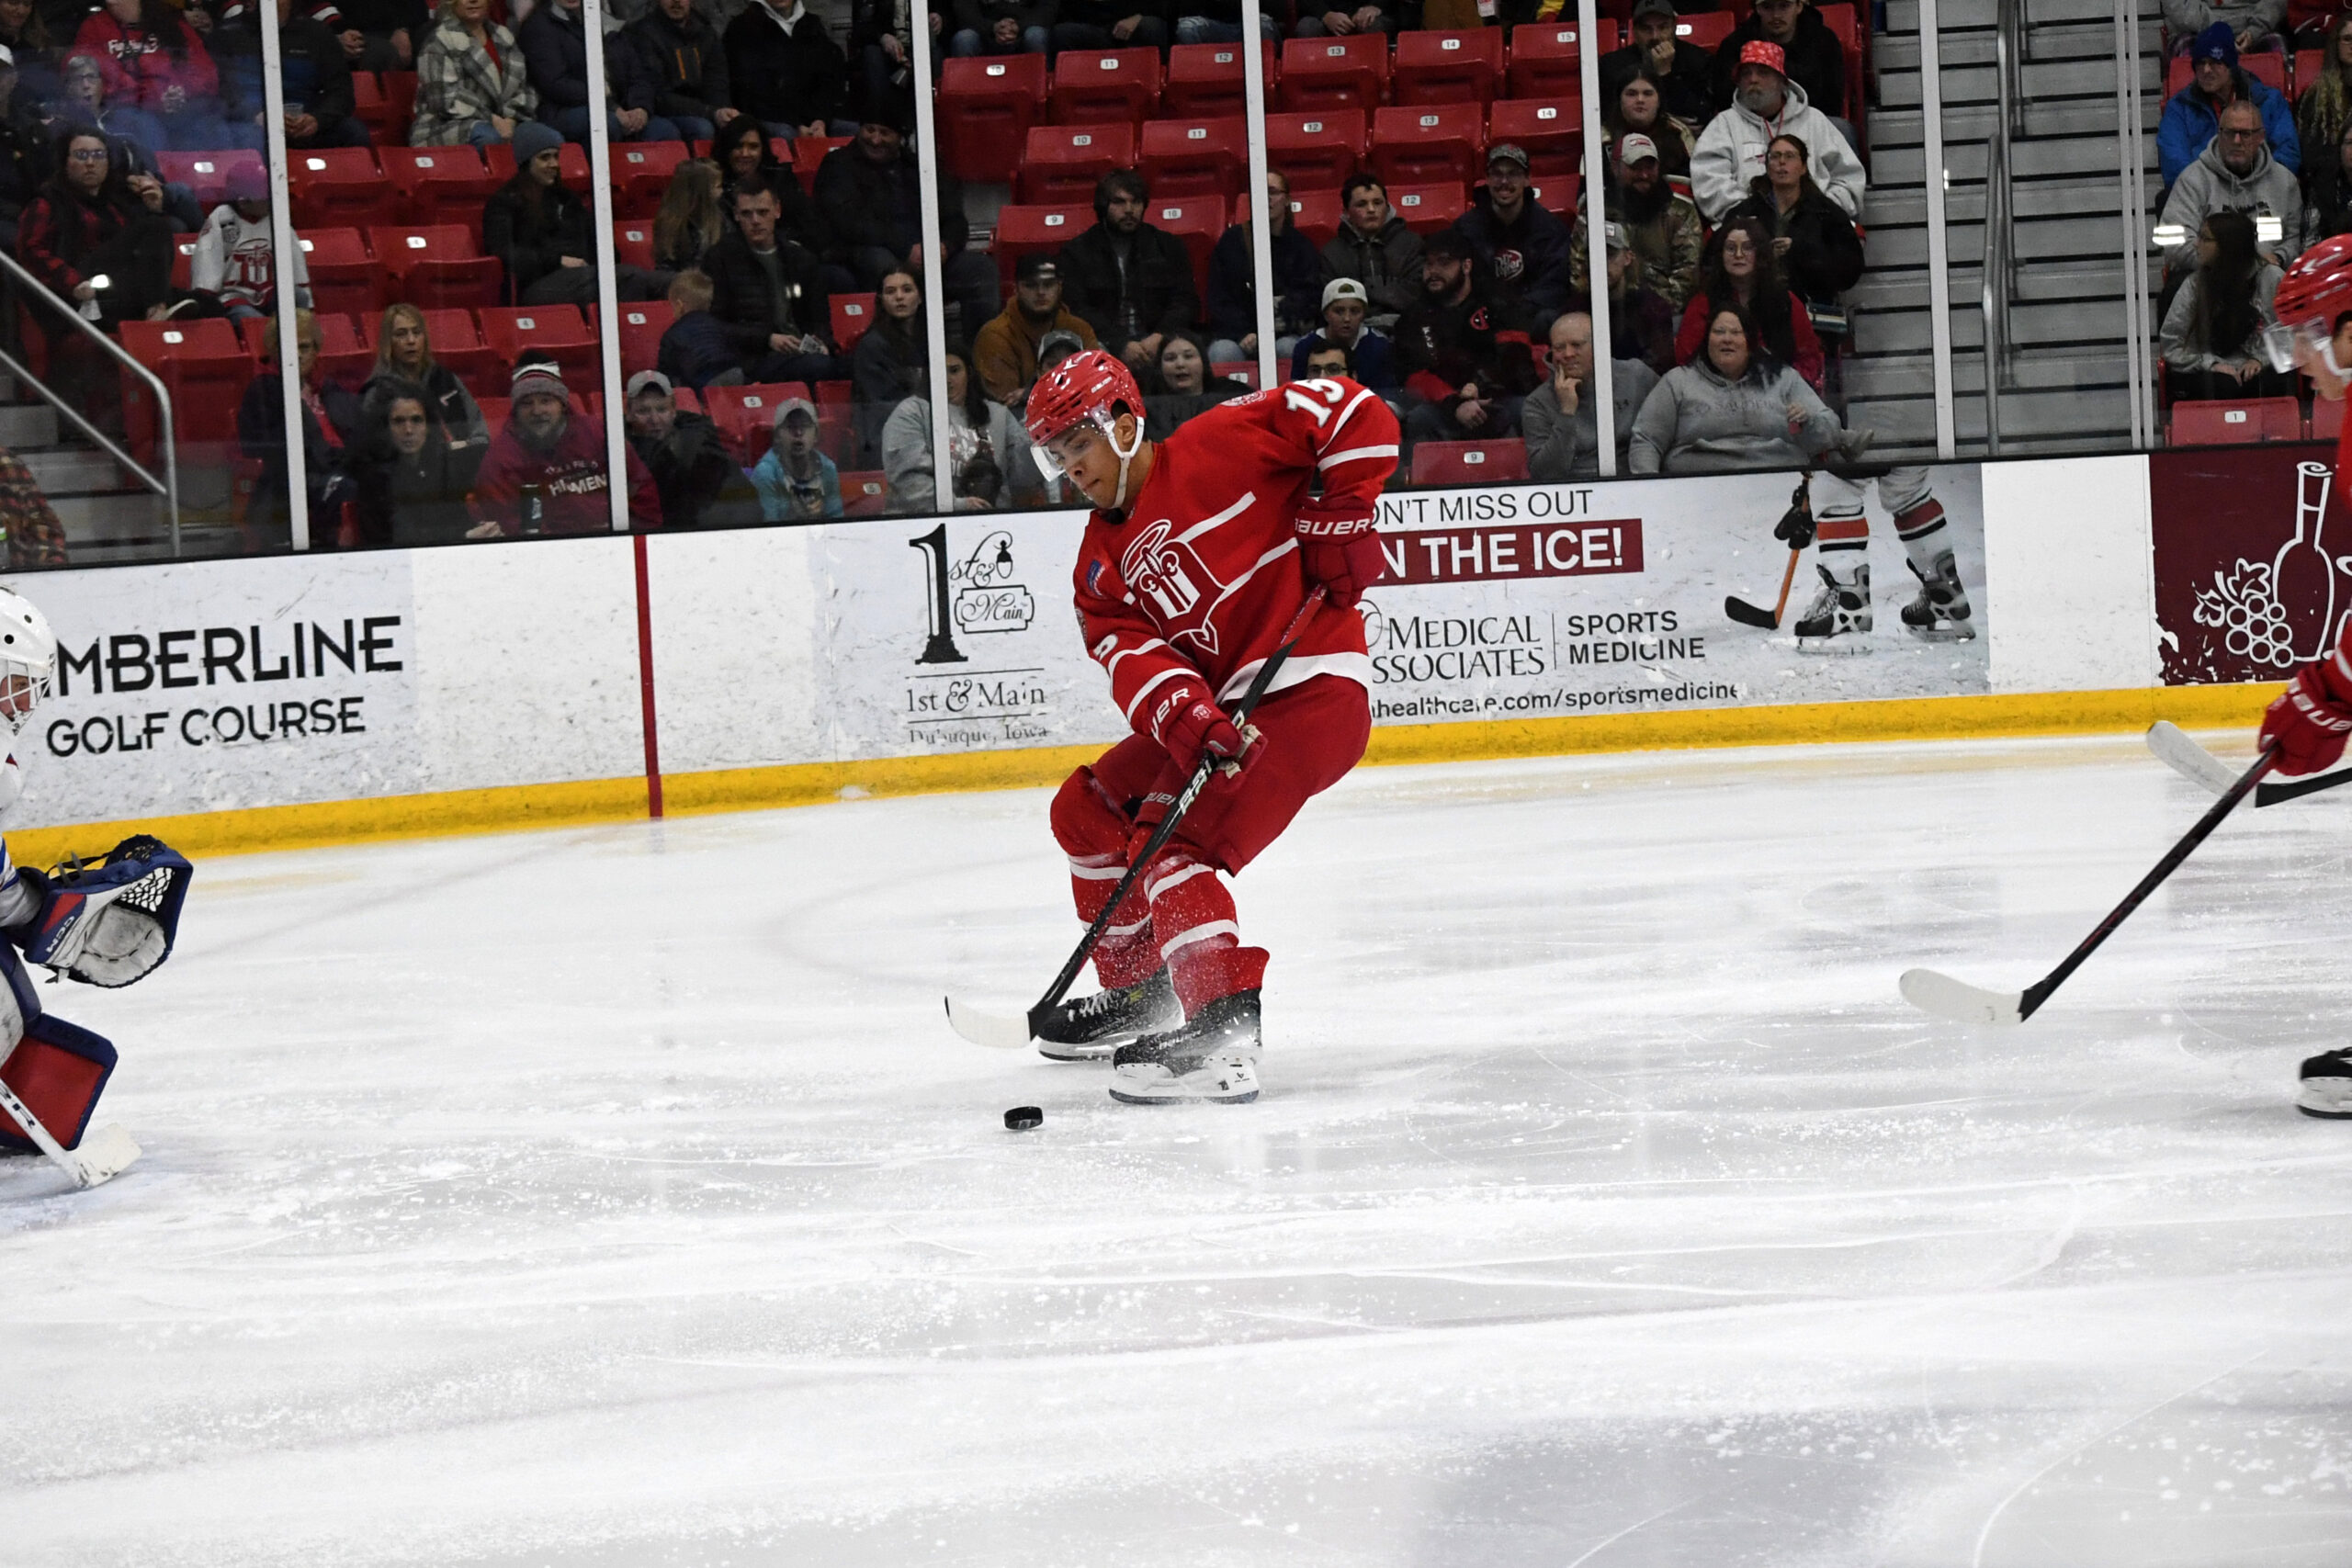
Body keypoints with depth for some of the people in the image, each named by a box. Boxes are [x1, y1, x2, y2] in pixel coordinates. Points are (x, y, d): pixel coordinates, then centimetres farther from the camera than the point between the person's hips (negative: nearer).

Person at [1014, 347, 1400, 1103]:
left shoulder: (1217, 447, -8)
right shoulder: (1102, 562, 12)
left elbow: (1359, 416, -11)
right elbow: (1133, 657, -5)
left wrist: (1338, 520, -15)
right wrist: (1189, 719, -24)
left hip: (1310, 688, -9)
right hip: (1220, 707, 9)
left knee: (1173, 841, -23)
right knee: (1089, 809, 15)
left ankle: (1225, 1032, -34)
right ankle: (1143, 992, 28)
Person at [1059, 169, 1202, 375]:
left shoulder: (1169, 247, 18)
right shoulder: (1076, 252, 11)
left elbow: (1186, 303, 11)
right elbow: (1078, 310, -1)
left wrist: (1160, 337, -11)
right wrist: (1121, 346, -16)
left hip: (1157, 343, 2)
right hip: (1107, 345, -2)